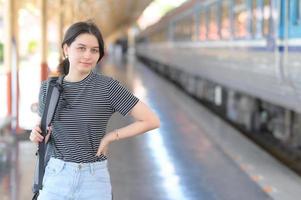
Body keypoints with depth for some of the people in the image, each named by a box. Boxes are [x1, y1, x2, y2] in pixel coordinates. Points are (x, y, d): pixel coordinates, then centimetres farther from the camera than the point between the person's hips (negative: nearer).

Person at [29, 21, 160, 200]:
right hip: (56, 178, 2)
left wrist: (111, 137, -7)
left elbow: (151, 120, -8)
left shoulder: (107, 86, -9)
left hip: (94, 180, -2)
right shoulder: (48, 88, 2)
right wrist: (37, 135, -4)